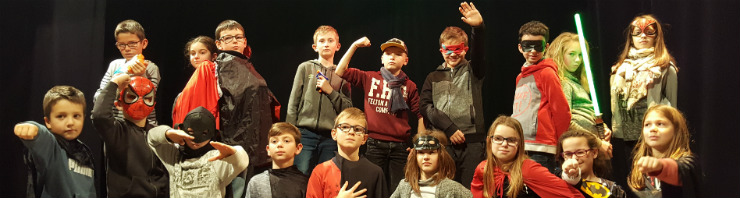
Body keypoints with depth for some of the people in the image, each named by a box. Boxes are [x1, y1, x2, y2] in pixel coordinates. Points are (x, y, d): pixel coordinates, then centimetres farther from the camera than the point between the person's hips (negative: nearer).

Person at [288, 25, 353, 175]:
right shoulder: (305, 68, 11)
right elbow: (293, 103, 8)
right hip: (305, 133, -1)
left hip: (331, 136, 1)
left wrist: (330, 91, -5)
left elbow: (347, 108, 8)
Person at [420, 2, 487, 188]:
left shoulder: (473, 71, 12)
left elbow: (479, 53, -8)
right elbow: (425, 106, 5)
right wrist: (449, 129, -8)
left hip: (472, 143, -1)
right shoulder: (433, 78, 16)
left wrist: (479, 27, -28)